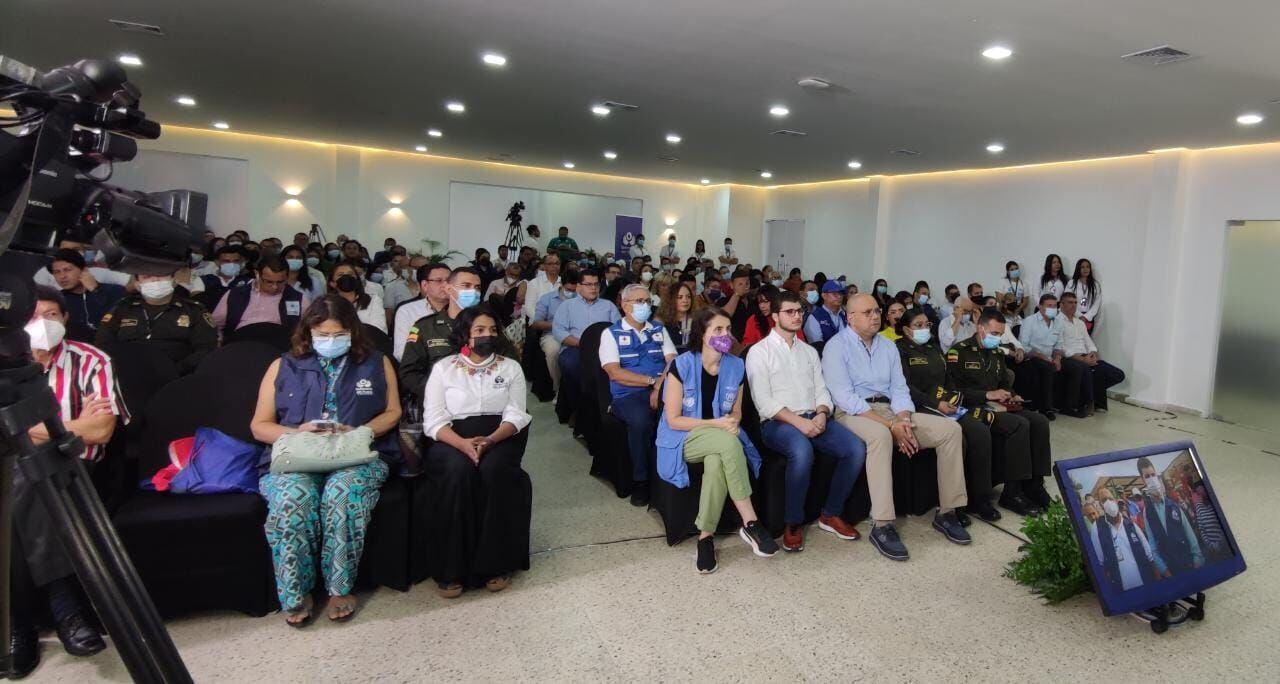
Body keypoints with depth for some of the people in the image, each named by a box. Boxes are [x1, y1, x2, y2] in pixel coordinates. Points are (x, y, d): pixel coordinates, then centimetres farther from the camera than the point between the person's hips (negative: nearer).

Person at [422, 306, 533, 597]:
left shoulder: (511, 367, 10)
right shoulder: (444, 368, 7)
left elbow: (515, 416, 1)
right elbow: (434, 421, -1)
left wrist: (489, 440, -19)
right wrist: (464, 443, -20)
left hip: (500, 438, 1)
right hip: (453, 440, 0)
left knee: (493, 470, -32)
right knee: (459, 471, -33)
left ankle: (496, 564, -21)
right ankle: (451, 568, -23)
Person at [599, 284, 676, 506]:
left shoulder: (659, 330, 20)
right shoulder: (611, 334, 8)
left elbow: (673, 362, 6)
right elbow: (615, 372, -6)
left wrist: (659, 386, -12)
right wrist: (652, 380, -9)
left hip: (661, 391, 3)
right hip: (628, 395, -3)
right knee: (640, 420, -36)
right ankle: (640, 481, -14)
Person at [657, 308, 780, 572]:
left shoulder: (736, 366, 1)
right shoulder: (682, 365, -13)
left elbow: (736, 412, 13)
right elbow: (673, 419, -12)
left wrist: (732, 421, -12)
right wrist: (716, 424, -20)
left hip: (721, 440, 3)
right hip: (683, 439, -3)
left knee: (717, 462, -35)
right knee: (728, 443, -35)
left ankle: (706, 536, -21)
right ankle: (750, 523, -26)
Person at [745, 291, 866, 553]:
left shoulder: (809, 351, 20)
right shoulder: (759, 352, 1)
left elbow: (821, 390, 14)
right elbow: (763, 401, -9)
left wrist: (821, 415, -10)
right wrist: (798, 421, -19)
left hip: (814, 419, 6)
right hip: (778, 422, -5)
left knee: (856, 449, -19)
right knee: (802, 452, -37)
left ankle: (831, 514, 0)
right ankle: (793, 523, -15)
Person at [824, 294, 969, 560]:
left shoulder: (888, 346, 16)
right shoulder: (837, 346, -6)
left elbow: (899, 390, 10)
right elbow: (844, 397, -15)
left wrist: (903, 423, -12)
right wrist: (891, 426, -20)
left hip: (890, 411, 7)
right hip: (853, 414, -7)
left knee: (950, 429, -8)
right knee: (880, 436, -40)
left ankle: (947, 511, -2)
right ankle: (883, 526, -36)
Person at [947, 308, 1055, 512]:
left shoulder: (997, 353, 18)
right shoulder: (959, 351, -7)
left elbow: (1005, 384, 30)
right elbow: (954, 390, -15)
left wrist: (1011, 397, 7)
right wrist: (987, 395, -18)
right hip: (973, 409, -8)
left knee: (1040, 421, -12)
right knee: (1020, 425, -27)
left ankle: (1034, 485, -7)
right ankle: (1012, 493, -21)